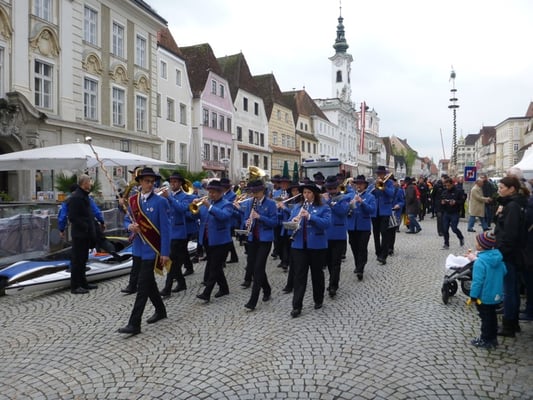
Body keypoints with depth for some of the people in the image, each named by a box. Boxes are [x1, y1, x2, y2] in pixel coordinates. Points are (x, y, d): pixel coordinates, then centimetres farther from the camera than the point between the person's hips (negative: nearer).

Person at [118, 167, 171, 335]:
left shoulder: (160, 202, -10)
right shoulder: (132, 200, 6)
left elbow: (165, 228, -12)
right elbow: (126, 220, 15)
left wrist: (165, 253, -15)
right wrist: (130, 226, -10)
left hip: (152, 249, -6)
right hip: (138, 248, 6)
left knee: (142, 285, -6)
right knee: (148, 282, 18)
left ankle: (134, 324, -2)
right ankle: (160, 310, 37)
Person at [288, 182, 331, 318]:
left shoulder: (323, 208, -1)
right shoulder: (297, 208, 11)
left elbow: (326, 223, -17)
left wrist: (310, 216, -27)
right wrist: (293, 221, -17)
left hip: (317, 245, -2)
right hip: (299, 245, 2)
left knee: (317, 273, 12)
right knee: (299, 275, 0)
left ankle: (318, 300, 30)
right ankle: (296, 307, 2)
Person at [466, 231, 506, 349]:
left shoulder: (480, 262, -27)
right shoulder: (498, 256, -5)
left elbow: (477, 281, -25)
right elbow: (504, 272, 8)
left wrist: (473, 296, -15)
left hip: (484, 297, -7)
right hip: (497, 295, 7)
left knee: (486, 318, 8)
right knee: (492, 316, 21)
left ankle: (485, 340, 21)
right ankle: (493, 338, 34)